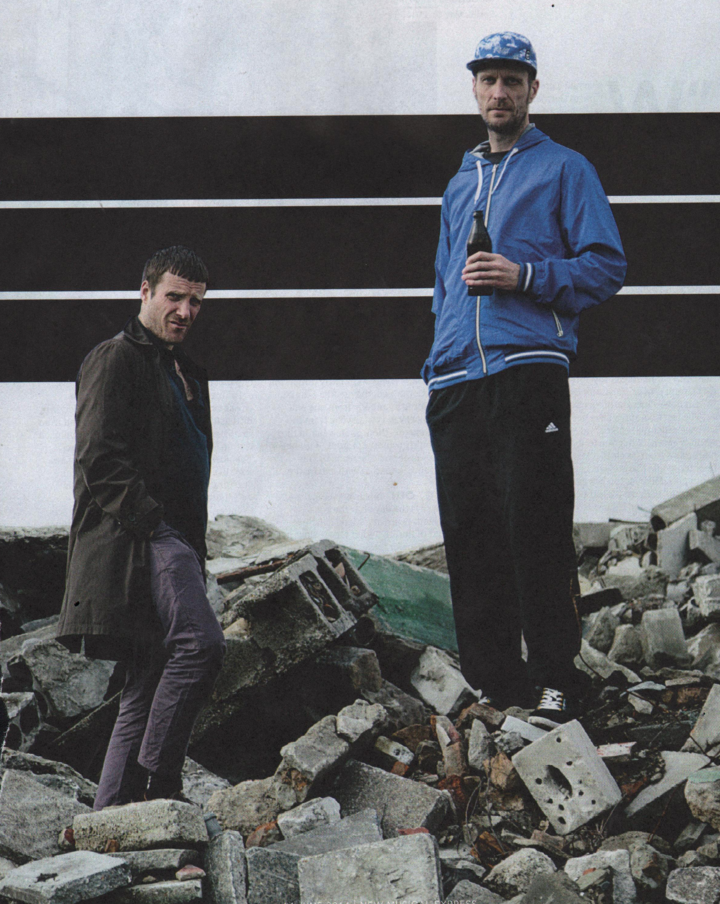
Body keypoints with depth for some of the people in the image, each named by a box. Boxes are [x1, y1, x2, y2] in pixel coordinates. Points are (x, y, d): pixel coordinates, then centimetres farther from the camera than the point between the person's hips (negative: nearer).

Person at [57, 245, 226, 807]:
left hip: (174, 541, 9)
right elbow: (98, 458, -11)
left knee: (150, 686, 5)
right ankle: (158, 783, -20)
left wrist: (196, 549, 18)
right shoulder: (115, 360, 0)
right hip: (137, 537, -9)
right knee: (201, 643, -26)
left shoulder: (188, 374, 27)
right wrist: (150, 522, -19)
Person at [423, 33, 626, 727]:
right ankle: (491, 680, 7)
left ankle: (553, 678, -8)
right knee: (468, 533, 2)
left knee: (534, 527, -11)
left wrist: (526, 277, -13)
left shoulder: (562, 170, 8)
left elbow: (606, 266, 0)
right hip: (456, 381, 6)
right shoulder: (460, 184, 25)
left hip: (527, 370, -6)